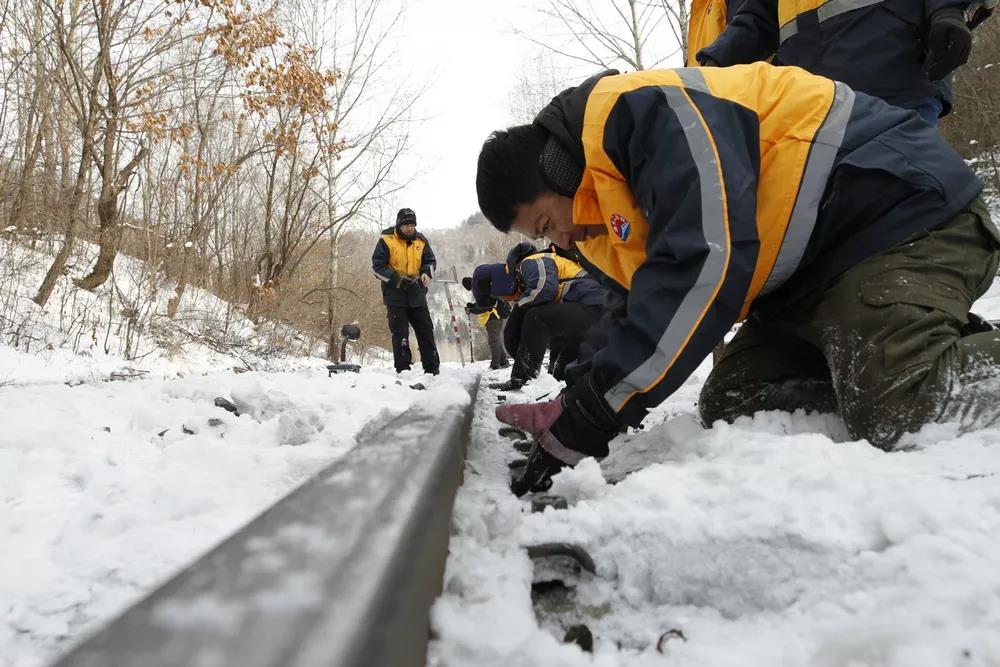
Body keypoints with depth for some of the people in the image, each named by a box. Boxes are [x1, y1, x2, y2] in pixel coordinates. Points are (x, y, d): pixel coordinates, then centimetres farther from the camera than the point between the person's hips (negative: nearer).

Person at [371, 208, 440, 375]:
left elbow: (430, 260, 14)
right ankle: (403, 370, 5)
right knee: (400, 335, -2)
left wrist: (426, 274, -8)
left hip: (417, 295, 4)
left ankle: (432, 369, 14)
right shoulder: (386, 240, -7)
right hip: (395, 295, -4)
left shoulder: (421, 240, 5)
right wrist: (396, 279, -18)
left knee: (426, 331, 7)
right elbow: (378, 266, -7)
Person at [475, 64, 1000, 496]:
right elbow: (640, 313, 14)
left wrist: (588, 418, -30)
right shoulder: (609, 210, 9)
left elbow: (706, 261, -33)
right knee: (727, 410, 1)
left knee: (902, 415, -29)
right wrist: (573, 406, -2)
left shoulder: (643, 111, -22)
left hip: (905, 212, -10)